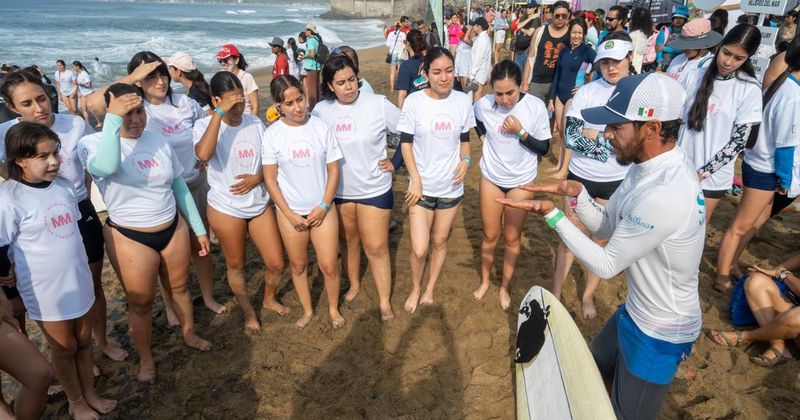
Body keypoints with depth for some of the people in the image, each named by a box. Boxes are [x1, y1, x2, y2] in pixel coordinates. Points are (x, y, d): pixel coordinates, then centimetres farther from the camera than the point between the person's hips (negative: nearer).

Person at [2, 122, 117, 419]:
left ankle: (90, 393, 39)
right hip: (46, 291, -5)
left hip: (79, 282, 5)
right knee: (64, 348, 14)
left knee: (84, 341, 18)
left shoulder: (64, 186, -1)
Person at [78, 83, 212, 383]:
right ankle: (145, 358, 35)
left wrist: (199, 228, 9)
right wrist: (113, 119, -39)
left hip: (173, 229, 4)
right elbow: (105, 167, -40)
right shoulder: (93, 143, -13)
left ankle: (189, 333, 46)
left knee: (179, 287, 21)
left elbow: (179, 187, 8)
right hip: (130, 238, -4)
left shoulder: (158, 141, 0)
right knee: (141, 302, 12)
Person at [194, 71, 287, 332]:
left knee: (276, 263, 8)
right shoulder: (205, 125, -12)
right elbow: (203, 154, -35)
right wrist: (219, 113, -32)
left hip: (260, 204, 4)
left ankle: (269, 299, 39)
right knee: (236, 266, 14)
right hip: (226, 209, -3)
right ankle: (248, 311, 39)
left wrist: (257, 177, -13)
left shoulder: (255, 122, 0)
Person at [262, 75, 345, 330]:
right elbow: (270, 178, -5)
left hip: (322, 209, 0)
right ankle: (307, 310, 37)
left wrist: (324, 206, -10)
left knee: (329, 265, 3)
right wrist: (289, 214, -9)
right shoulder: (272, 134, -9)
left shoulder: (321, 127, -8)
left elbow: (334, 170, -4)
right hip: (290, 212, 1)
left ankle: (333, 308, 29)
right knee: (298, 265, 15)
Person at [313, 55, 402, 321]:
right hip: (338, 191, 3)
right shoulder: (321, 111, -5)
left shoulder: (378, 105, -13)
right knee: (349, 241, 20)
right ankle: (354, 285, 42)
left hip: (374, 189, -3)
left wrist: (395, 162, -7)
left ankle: (385, 301, 18)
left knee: (376, 248, 2)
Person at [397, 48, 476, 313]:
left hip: (451, 186, 2)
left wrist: (465, 161, -11)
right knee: (419, 249, -2)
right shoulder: (414, 101, -12)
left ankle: (430, 289, 39)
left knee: (440, 242, 16)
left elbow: (464, 139, 9)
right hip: (422, 186, -2)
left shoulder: (463, 101, -4)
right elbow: (406, 142, -6)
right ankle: (415, 288, 28)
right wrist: (415, 179, -12)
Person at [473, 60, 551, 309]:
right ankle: (485, 281, 35)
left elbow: (544, 148, -13)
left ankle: (505, 286, 31)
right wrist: (485, 137, 0)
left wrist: (520, 132, -25)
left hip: (521, 181, -1)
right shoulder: (483, 105, -14)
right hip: (491, 177, 1)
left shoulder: (535, 106, -19)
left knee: (511, 238, 10)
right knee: (490, 235, 13)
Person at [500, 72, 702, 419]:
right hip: (637, 310, 9)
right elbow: (606, 225, 3)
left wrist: (552, 215, -23)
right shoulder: (648, 166, -4)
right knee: (591, 369, 28)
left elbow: (606, 266, -25)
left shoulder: (664, 195, -35)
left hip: (660, 333, -9)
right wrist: (576, 193, -15)